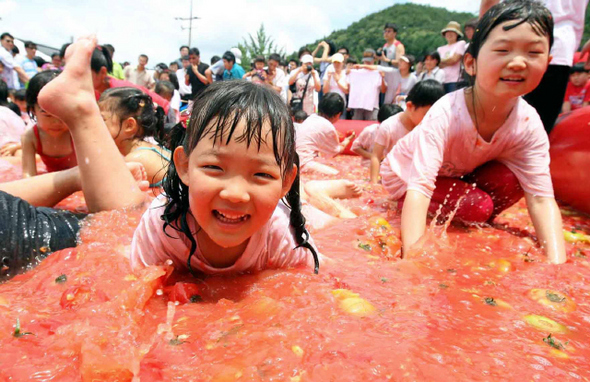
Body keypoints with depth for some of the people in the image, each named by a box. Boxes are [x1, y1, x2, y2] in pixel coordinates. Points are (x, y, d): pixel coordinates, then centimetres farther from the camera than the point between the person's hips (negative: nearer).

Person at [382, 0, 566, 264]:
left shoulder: (529, 123, -21)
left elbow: (541, 197, -23)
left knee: (512, 180, -21)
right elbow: (419, 186, -43)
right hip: (406, 174, -4)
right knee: (477, 207, -26)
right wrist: (411, 256, -52)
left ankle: (477, 225, 4)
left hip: (461, 174, 5)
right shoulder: (445, 115, -37)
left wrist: (557, 263, -36)